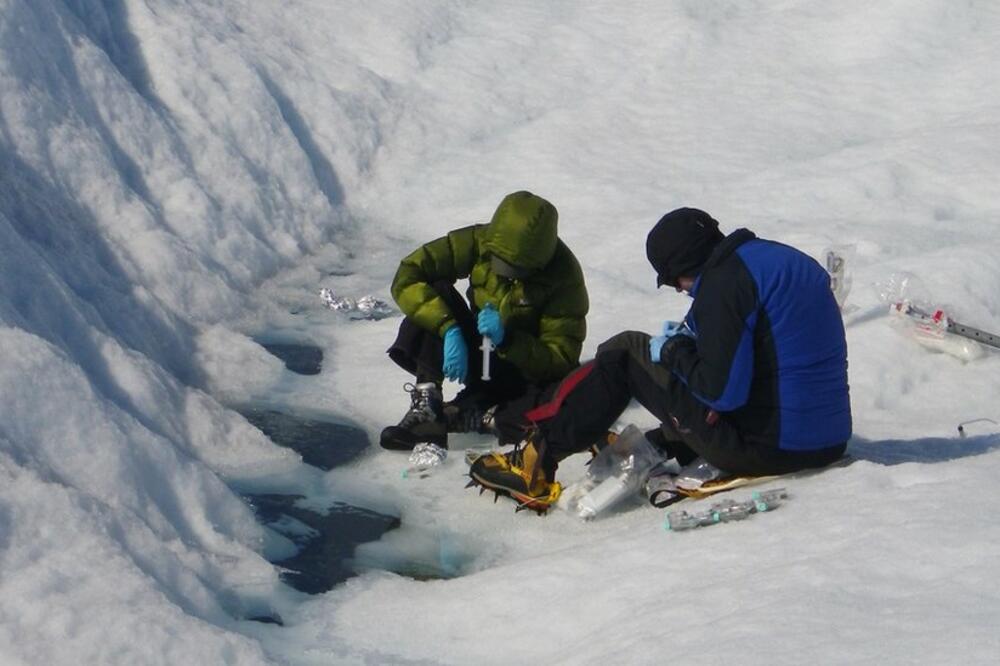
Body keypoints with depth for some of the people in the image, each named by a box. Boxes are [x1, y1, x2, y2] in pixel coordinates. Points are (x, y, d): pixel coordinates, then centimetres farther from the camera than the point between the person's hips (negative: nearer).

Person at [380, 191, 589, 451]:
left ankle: (456, 415, -20)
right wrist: (449, 329, -35)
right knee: (436, 292, -22)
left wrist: (506, 339, -38)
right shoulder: (479, 242, -18)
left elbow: (560, 360, -22)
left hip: (530, 370, -2)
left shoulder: (564, 275, -23)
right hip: (480, 359, 3)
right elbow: (407, 277, -22)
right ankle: (426, 406, -28)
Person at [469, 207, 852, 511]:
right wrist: (694, 341, 16)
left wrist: (674, 351, -1)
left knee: (625, 352, 5)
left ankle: (538, 460, 8)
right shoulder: (783, 259, 14)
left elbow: (721, 390, -19)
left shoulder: (723, 282, -13)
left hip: (760, 445, -8)